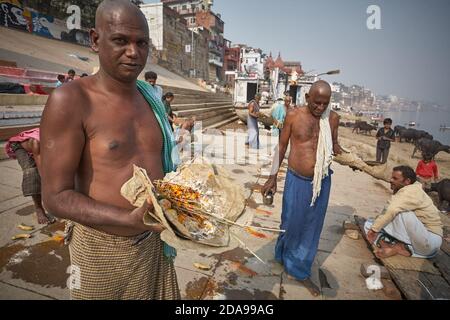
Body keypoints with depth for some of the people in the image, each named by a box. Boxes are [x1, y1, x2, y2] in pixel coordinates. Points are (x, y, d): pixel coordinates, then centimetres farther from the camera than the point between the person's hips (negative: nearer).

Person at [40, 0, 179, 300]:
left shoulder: (151, 98, 4)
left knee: (160, 294, 22)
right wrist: (129, 219, -28)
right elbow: (56, 196, -16)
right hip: (101, 249, -5)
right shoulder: (70, 100, -14)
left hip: (154, 242, 5)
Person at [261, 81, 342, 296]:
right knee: (291, 222, 11)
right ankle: (283, 255, 42)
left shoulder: (333, 118, -1)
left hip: (322, 182, 3)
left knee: (312, 227, 13)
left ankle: (300, 270, 34)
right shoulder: (293, 115, -8)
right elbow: (282, 146, -1)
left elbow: (334, 146, 11)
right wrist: (272, 177, -2)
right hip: (296, 180, -2)